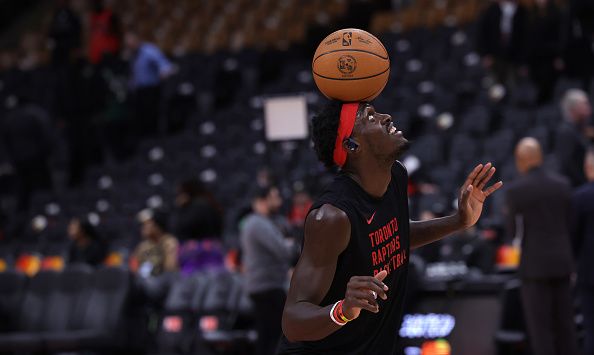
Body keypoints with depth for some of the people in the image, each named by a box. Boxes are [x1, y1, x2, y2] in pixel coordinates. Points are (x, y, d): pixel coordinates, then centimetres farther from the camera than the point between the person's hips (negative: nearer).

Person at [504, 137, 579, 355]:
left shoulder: (515, 190, -8)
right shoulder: (562, 185, 5)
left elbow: (513, 231, -1)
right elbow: (570, 224, 8)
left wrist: (509, 216, 17)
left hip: (535, 264, -4)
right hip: (562, 262, 4)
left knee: (540, 328, -1)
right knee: (564, 324, 11)